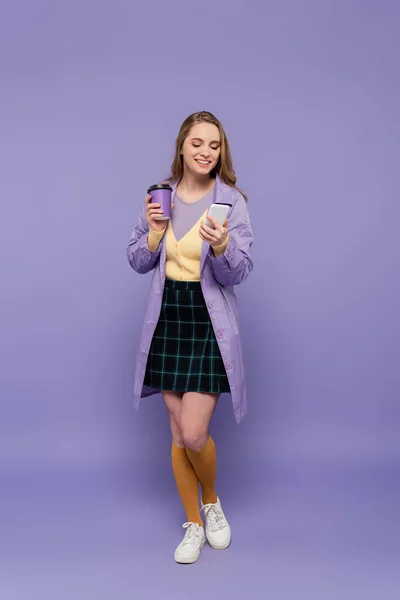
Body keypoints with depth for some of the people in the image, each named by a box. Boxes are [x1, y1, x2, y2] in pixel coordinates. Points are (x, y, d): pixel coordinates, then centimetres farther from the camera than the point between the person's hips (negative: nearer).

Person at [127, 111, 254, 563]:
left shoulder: (231, 200, -6)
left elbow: (238, 274, -10)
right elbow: (137, 262, 8)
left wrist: (221, 245, -29)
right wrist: (154, 234, -11)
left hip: (210, 323, -3)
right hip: (167, 320, 4)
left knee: (194, 433, -7)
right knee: (178, 433, 9)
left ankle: (213, 503, 27)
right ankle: (194, 526, 28)